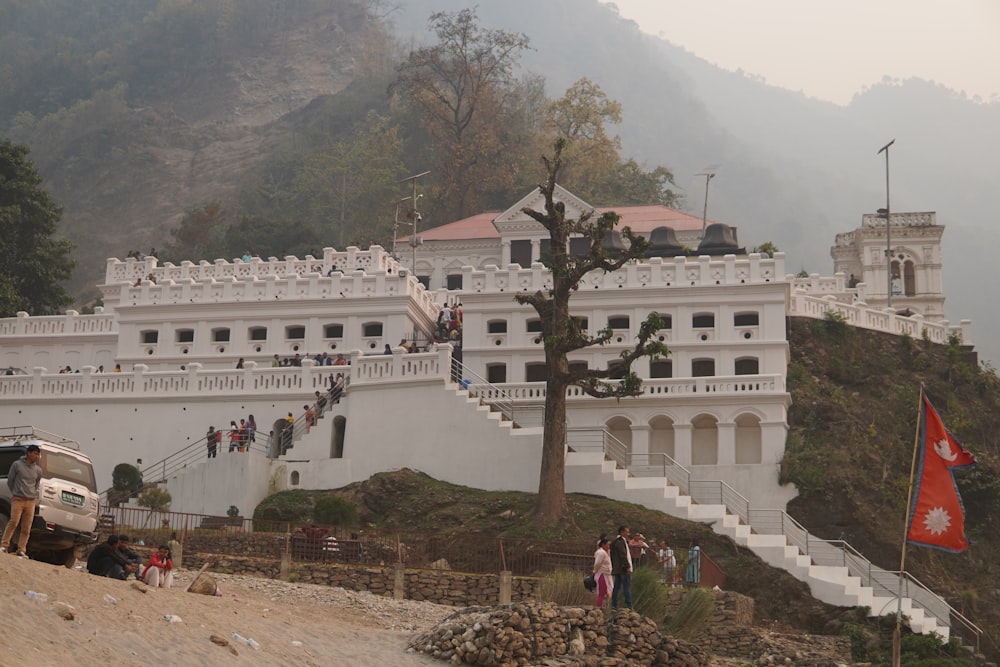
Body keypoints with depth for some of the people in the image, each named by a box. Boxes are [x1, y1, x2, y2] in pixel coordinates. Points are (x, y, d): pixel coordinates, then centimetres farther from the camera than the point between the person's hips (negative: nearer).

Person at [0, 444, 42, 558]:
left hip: (31, 501, 3)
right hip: (18, 499, -3)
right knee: (14, 522, -16)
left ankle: (21, 551, 1)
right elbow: (10, 481, 8)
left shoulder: (38, 470, 11)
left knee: (26, 528, -2)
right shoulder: (17, 465, 1)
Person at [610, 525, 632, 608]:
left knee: (617, 587, 10)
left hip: (617, 569, 10)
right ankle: (628, 606, -11)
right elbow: (623, 555, -19)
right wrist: (628, 567, -20)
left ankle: (614, 605, 11)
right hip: (623, 568, -10)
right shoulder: (620, 542, -13)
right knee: (627, 587, -9)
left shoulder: (616, 541, 18)